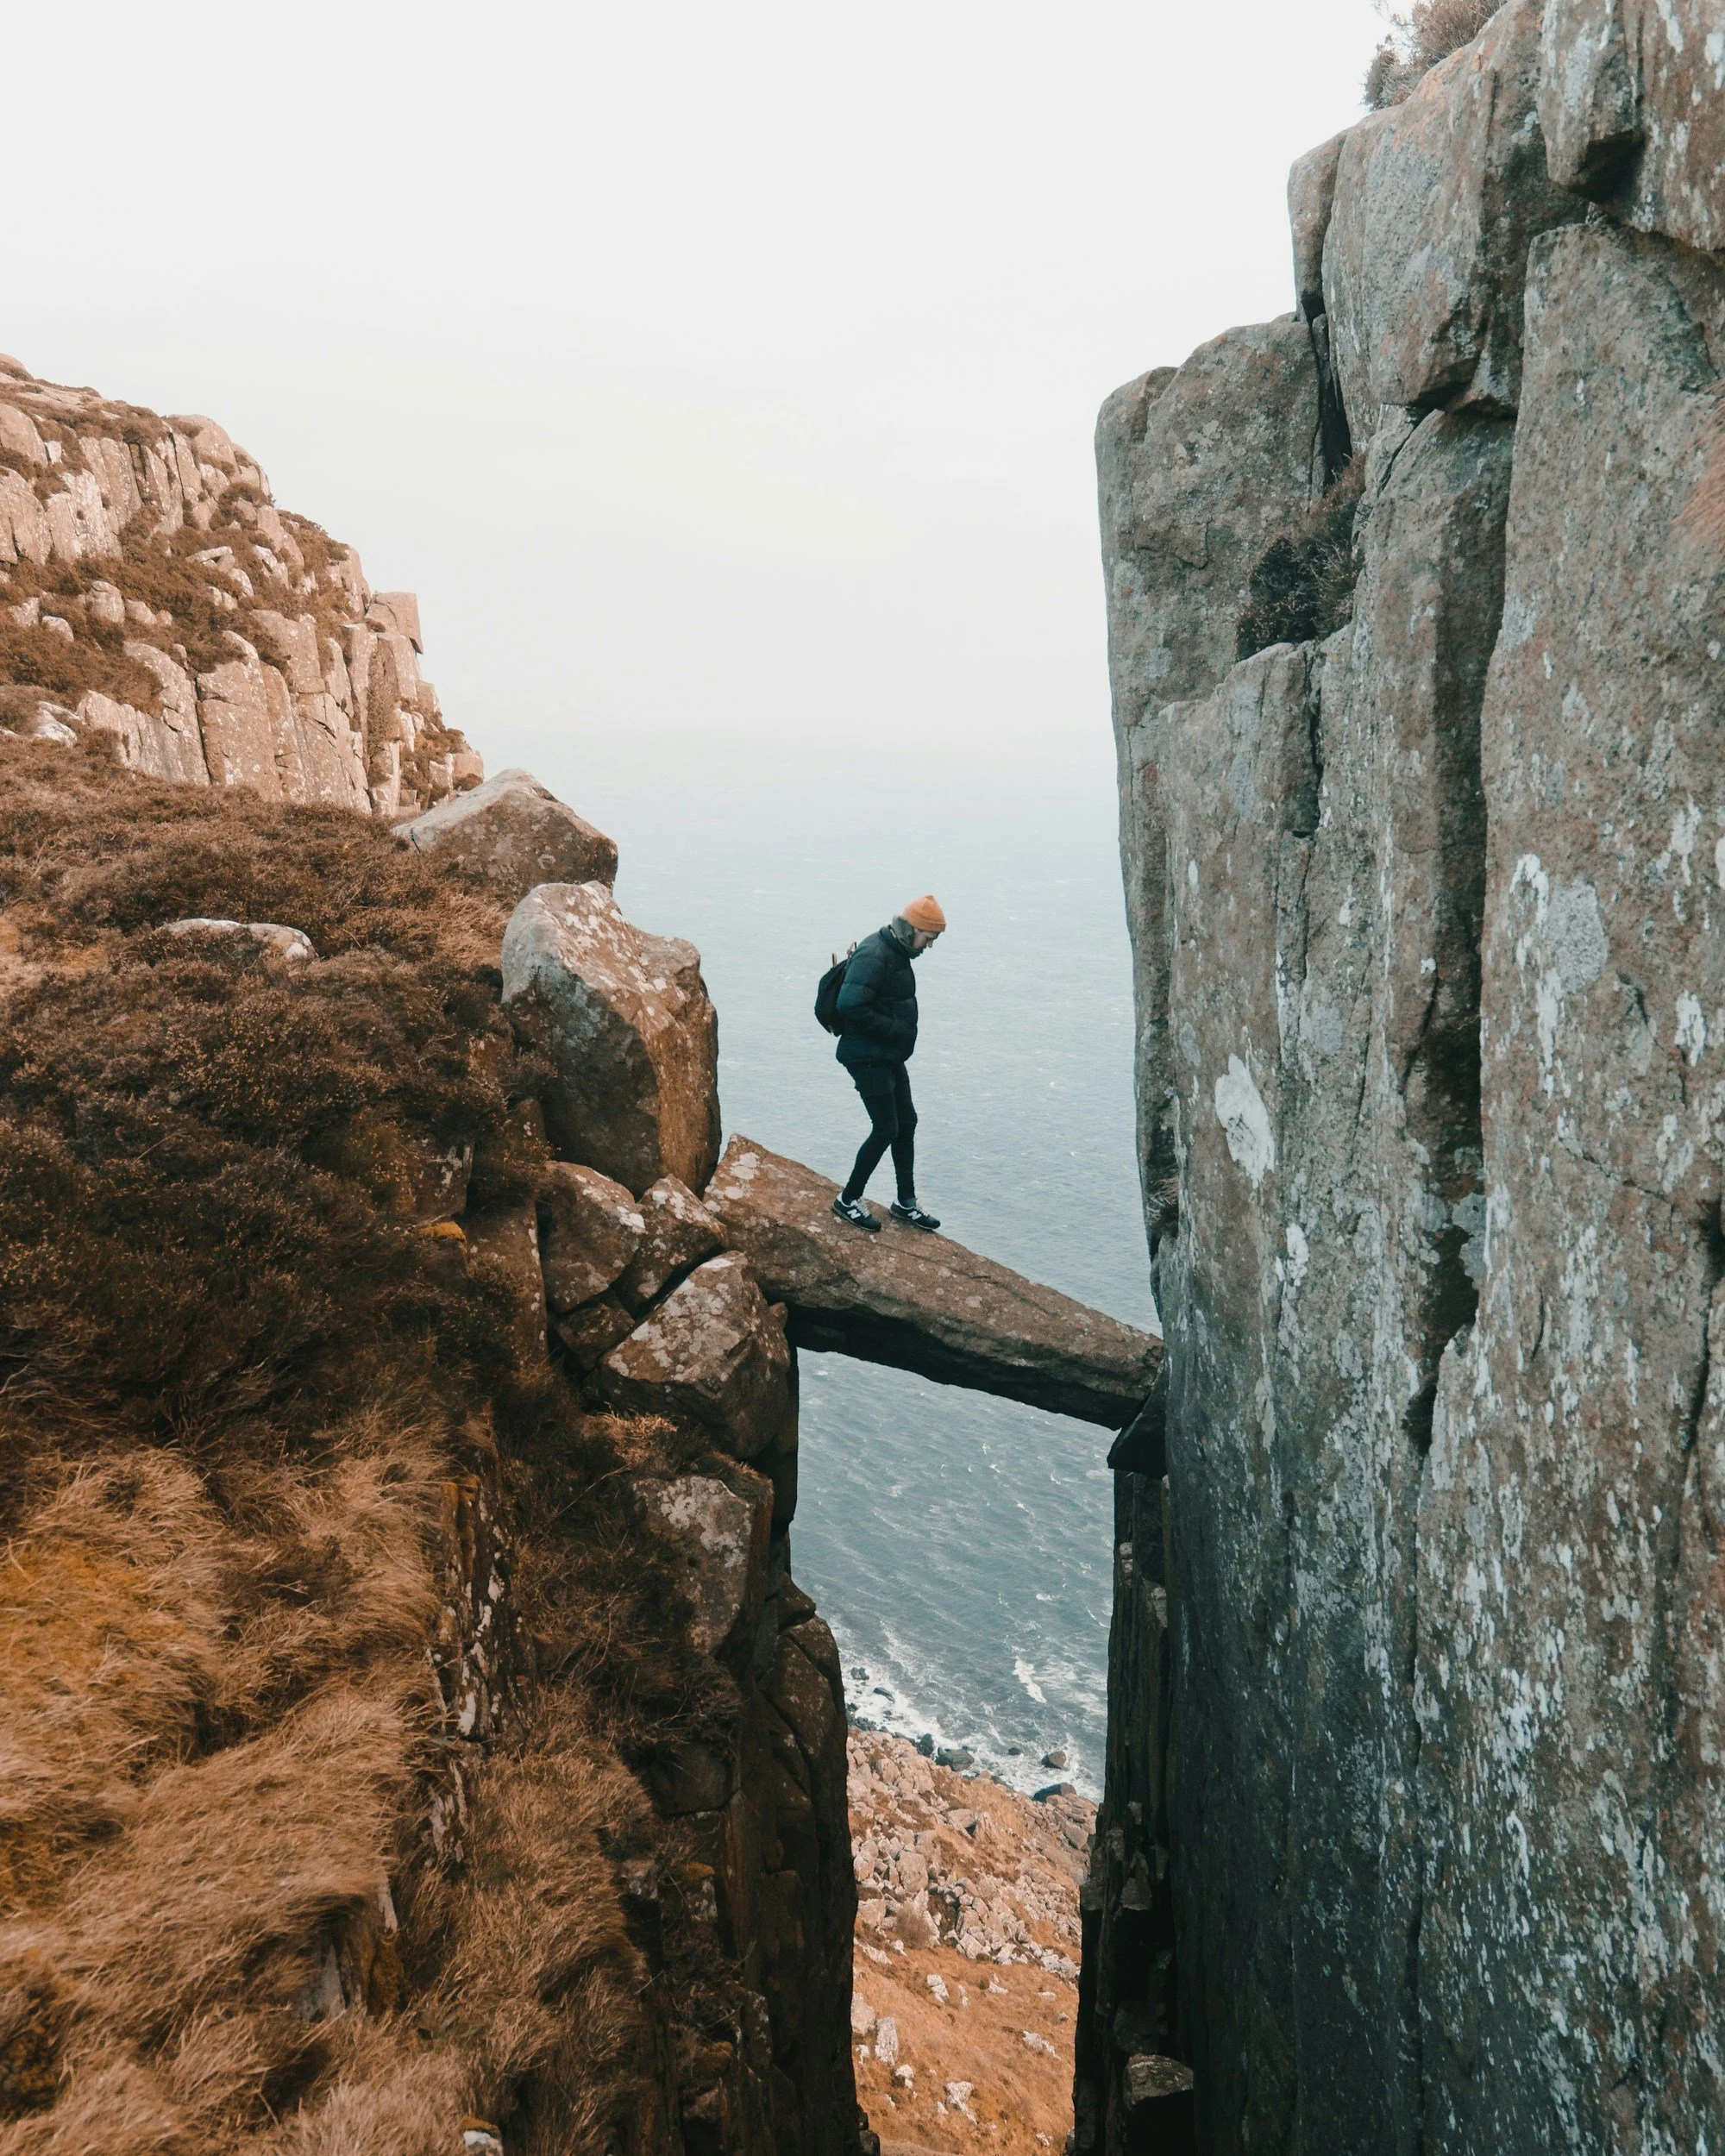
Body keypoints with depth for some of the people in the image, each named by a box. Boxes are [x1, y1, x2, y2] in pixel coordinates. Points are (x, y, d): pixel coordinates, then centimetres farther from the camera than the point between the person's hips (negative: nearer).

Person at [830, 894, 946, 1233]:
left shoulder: (896, 952, 11)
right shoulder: (874, 956, -22)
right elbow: (851, 1006, -29)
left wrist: (900, 1031, 8)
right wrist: (895, 1029, -22)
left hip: (890, 1057, 10)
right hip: (868, 1060, -10)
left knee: (906, 1123, 13)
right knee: (886, 1130, -7)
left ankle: (906, 1202, 25)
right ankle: (848, 1200, 9)